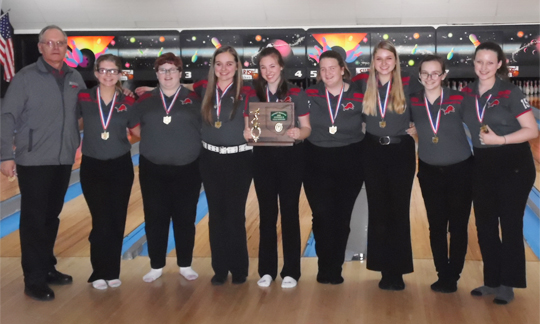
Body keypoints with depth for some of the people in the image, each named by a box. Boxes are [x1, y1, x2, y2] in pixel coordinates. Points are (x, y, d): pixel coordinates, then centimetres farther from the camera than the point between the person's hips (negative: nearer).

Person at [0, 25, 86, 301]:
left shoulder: (75, 78, 6)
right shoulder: (26, 77, -7)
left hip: (64, 161, 5)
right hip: (34, 161, -4)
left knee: (52, 217, 14)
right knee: (33, 220, 1)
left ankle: (47, 268, 27)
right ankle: (34, 280, 8)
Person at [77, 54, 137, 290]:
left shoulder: (127, 103, -1)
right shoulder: (83, 99, -4)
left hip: (121, 167, 1)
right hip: (92, 167, -1)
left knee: (117, 221, 6)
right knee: (101, 221, -2)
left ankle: (112, 271, 19)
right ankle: (99, 273, 12)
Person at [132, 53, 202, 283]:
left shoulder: (193, 99, 2)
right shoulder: (145, 100, 6)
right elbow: (135, 128, 11)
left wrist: (189, 143, -7)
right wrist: (154, 138, -2)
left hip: (187, 170, -1)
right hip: (153, 170, 1)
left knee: (185, 219, 5)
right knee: (155, 219, 5)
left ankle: (185, 265, 20)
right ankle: (156, 266, 18)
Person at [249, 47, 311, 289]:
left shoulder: (296, 94, -2)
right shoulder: (254, 95, 5)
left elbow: (307, 128, -4)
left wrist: (298, 133, -26)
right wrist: (247, 134, -14)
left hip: (290, 157, -2)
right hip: (263, 158, 2)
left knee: (289, 213, 4)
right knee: (267, 213, 8)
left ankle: (291, 271, 13)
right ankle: (267, 270, 18)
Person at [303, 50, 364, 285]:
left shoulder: (359, 97, -4)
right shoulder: (310, 95, -1)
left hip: (350, 163, 0)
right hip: (317, 162, 1)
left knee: (341, 218, 6)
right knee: (322, 216, -1)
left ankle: (335, 269, 19)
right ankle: (325, 268, 15)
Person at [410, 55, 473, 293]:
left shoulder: (458, 99, -12)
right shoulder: (413, 102, -5)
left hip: (461, 170, -2)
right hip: (430, 171, 2)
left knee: (458, 226, 6)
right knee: (436, 226, 9)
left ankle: (452, 277, 20)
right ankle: (442, 275, 23)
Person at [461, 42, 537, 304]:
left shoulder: (510, 93, -12)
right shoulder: (466, 93, 2)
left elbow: (532, 130, -14)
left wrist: (500, 139, -24)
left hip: (513, 165, -5)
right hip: (482, 165, 5)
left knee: (510, 224, 4)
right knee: (485, 224, 10)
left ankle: (507, 284, 16)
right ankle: (491, 280, 24)